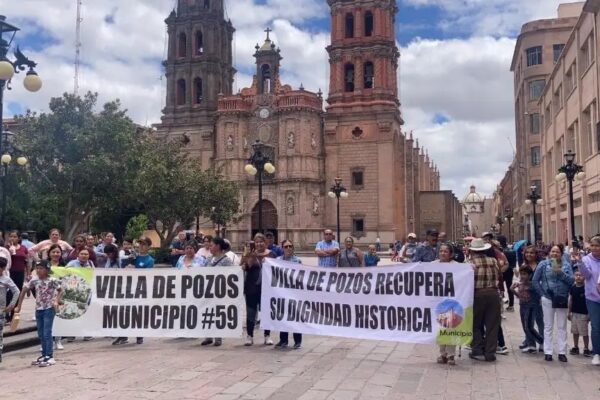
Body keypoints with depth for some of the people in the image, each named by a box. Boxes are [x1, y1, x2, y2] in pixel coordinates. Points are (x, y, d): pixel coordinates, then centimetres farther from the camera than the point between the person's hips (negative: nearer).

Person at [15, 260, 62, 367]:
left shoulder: (52, 280, -12)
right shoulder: (34, 281, 0)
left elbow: (60, 291, -4)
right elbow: (24, 291, 7)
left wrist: (56, 301, -20)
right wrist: (19, 306, 6)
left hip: (49, 309, -5)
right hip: (38, 309, 6)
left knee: (47, 333, -8)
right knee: (41, 334, 12)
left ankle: (50, 356, -6)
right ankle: (44, 355, 22)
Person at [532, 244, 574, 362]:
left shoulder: (566, 266, 4)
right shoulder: (543, 264, 0)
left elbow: (571, 281, -6)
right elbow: (535, 281, 1)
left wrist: (561, 273, -18)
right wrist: (542, 294, -4)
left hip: (562, 299, 1)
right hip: (548, 299, -1)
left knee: (562, 327, 7)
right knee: (548, 326, 6)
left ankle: (562, 352, 13)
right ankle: (547, 352, 12)